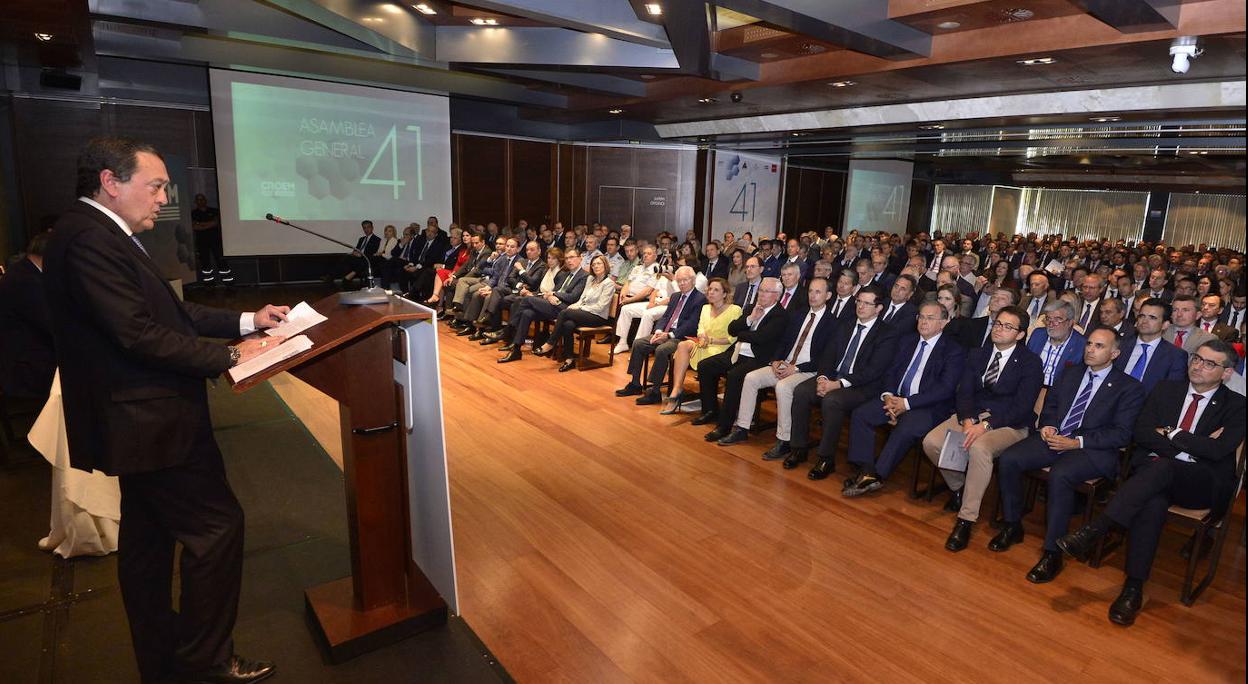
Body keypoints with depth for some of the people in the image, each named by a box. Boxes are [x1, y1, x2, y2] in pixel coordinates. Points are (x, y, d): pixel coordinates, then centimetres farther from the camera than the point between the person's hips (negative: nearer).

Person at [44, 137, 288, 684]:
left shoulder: (100, 235, 12)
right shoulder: (89, 239, -20)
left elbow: (169, 310, 11)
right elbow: (142, 334, -25)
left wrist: (246, 321, 5)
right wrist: (229, 357, -16)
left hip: (140, 418, 11)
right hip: (151, 420, -11)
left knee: (147, 540, 18)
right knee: (216, 526, -2)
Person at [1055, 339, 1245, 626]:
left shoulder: (1236, 406, 7)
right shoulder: (1166, 389, 15)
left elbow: (1217, 450, -9)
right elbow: (1141, 433, 4)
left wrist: (1169, 434, -4)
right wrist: (1192, 447, -7)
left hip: (1202, 483, -2)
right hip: (1151, 470, 2)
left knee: (1162, 467, -37)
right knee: (1153, 503, -34)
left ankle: (1094, 531, -41)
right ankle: (1133, 587, -32)